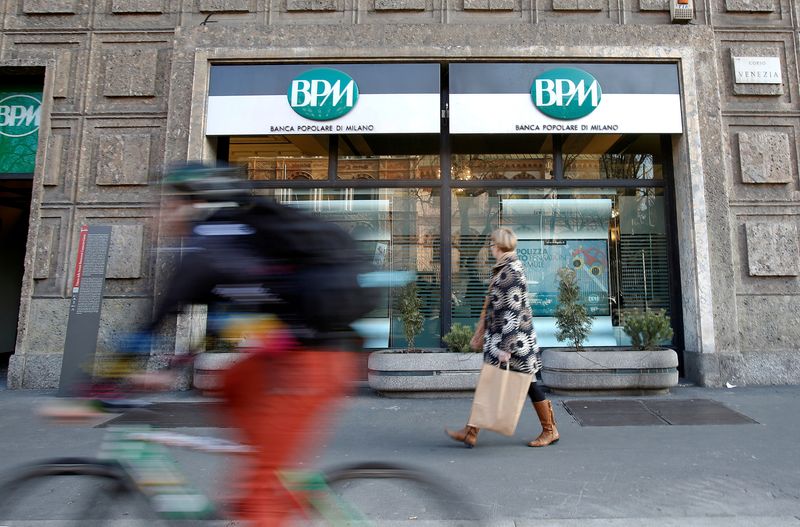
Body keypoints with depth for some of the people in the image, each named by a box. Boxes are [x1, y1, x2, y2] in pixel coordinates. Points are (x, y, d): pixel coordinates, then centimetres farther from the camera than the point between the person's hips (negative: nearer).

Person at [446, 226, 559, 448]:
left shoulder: (512, 271, -18)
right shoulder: (502, 269, 11)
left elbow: (512, 311, -22)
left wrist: (505, 347, -22)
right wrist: (481, 335, 21)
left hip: (514, 338, -9)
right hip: (498, 334, 9)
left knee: (526, 382, 5)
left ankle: (550, 430, 25)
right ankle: (471, 432, 12)